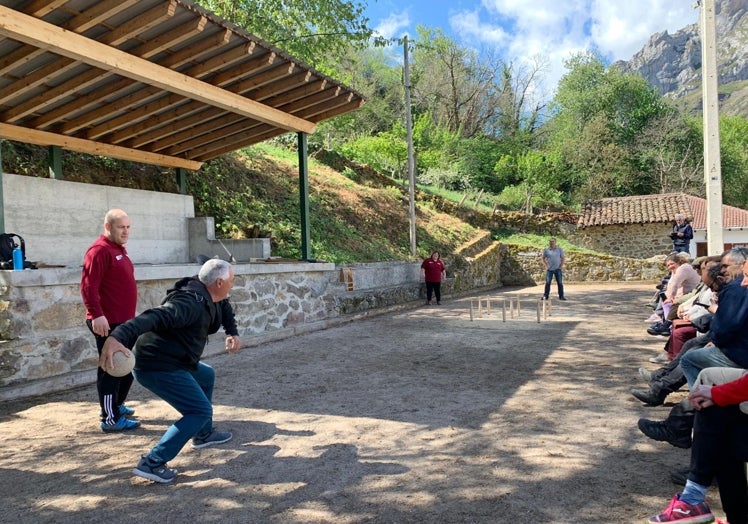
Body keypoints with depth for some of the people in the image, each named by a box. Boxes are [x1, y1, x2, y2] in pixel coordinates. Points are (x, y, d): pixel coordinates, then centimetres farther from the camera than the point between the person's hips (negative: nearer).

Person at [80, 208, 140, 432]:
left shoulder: (119, 249, 15)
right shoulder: (99, 250, -15)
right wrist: (96, 315, -29)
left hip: (123, 320, 10)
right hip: (107, 322, -10)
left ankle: (116, 405, 33)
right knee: (111, 369, -4)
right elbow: (88, 286, -22)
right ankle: (110, 418, 4)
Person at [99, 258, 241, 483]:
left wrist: (233, 334, 23)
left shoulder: (207, 298, 7)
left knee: (206, 375, 29)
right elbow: (153, 317, -40)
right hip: (157, 367, -11)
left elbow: (222, 309, 32)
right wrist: (118, 337, -53)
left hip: (172, 362, 11)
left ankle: (203, 434, 41)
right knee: (200, 411, -10)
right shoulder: (191, 303, -25)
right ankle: (152, 463, -10)